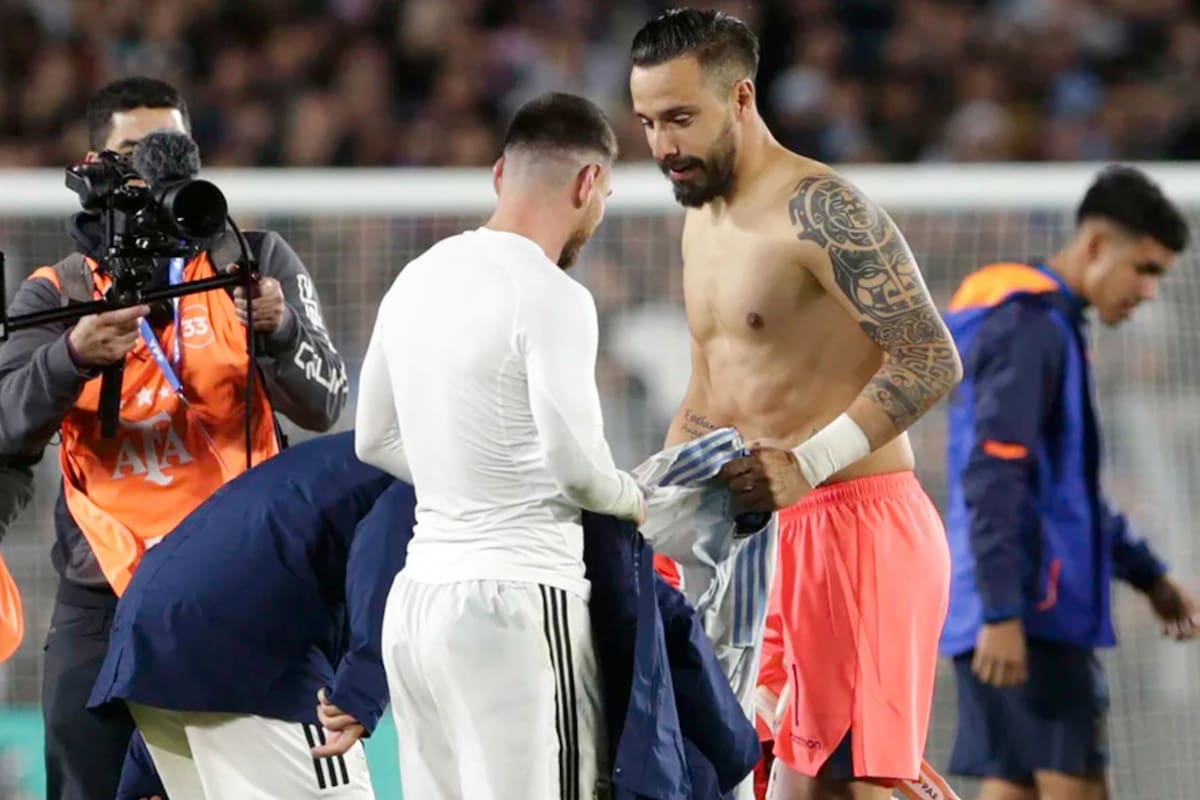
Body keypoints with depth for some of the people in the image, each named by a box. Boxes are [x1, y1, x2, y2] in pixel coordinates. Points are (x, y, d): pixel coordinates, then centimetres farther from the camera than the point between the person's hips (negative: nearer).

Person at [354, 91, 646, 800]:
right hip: (517, 599, -8)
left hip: (418, 596, 8)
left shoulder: (420, 276, 11)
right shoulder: (550, 296, -13)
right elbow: (578, 465, -18)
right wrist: (635, 500, 2)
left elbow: (376, 439, 20)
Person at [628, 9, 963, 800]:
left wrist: (806, 465, -28)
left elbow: (930, 361, -22)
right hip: (771, 531, 10)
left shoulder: (820, 210, -15)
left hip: (855, 525, -10)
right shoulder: (703, 221, 16)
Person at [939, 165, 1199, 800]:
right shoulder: (1030, 327, -12)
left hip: (1025, 613, 10)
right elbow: (992, 481, -20)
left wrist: (1146, 575, 29)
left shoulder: (1053, 326, 20)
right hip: (1027, 613, -10)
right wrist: (1003, 612, -25)